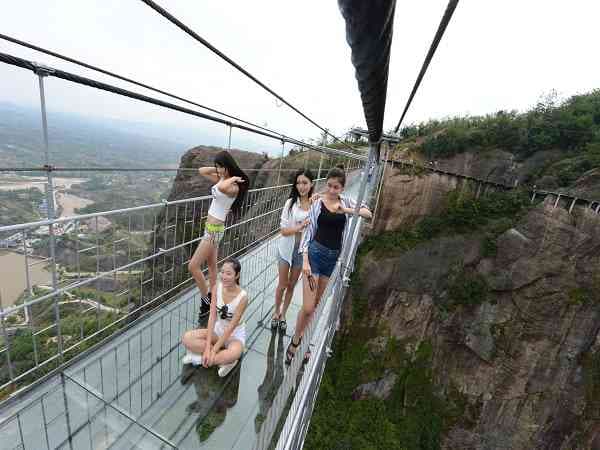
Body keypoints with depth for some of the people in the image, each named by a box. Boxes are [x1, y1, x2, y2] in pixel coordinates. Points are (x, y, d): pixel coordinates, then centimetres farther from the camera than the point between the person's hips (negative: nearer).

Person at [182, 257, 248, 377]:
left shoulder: (242, 297, -26)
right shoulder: (217, 287, -13)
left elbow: (231, 327, -22)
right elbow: (212, 316, -14)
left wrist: (213, 350, -22)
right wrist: (208, 346, -20)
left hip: (235, 335, -5)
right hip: (218, 330, 6)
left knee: (234, 354, -38)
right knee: (187, 338, -16)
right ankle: (224, 359, -12)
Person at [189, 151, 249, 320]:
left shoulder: (233, 187, -20)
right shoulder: (222, 179, 6)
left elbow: (222, 188, -45)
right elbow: (201, 171, 15)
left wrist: (232, 178, -26)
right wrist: (218, 169, 3)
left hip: (214, 230, -10)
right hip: (211, 228, 10)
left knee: (193, 266, -3)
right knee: (212, 265, 17)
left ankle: (206, 300, 13)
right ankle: (212, 299, 31)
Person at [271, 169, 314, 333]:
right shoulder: (291, 202, -10)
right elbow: (284, 230, -12)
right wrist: (300, 227, -27)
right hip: (287, 248, -1)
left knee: (291, 285, 17)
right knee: (282, 285, 13)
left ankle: (283, 314, 38)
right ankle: (276, 312, 38)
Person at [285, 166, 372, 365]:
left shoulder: (346, 202, 5)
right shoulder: (317, 202, -5)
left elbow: (368, 214, 3)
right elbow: (308, 231, -7)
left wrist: (348, 210, -14)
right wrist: (305, 260, -15)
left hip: (334, 257, 4)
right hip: (315, 253, -3)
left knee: (317, 305, 14)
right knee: (308, 307, -7)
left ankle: (306, 342, 34)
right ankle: (295, 341, 21)